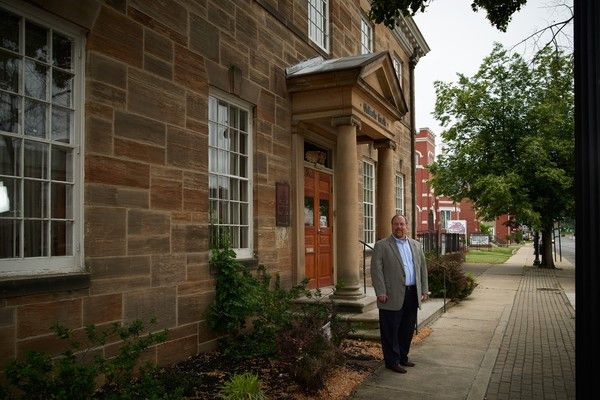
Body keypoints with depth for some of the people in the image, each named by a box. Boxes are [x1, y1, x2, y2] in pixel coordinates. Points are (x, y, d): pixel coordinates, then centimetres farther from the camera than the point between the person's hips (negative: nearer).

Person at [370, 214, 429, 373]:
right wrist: (381, 292, -14)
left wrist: (424, 289, 11)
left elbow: (423, 267, 18)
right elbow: (376, 269, -8)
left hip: (412, 294, 6)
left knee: (407, 329, 14)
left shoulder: (416, 245, 15)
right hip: (393, 296, -5)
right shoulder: (382, 245, -3)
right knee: (391, 330, 2)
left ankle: (402, 357, 28)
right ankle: (392, 361, 13)